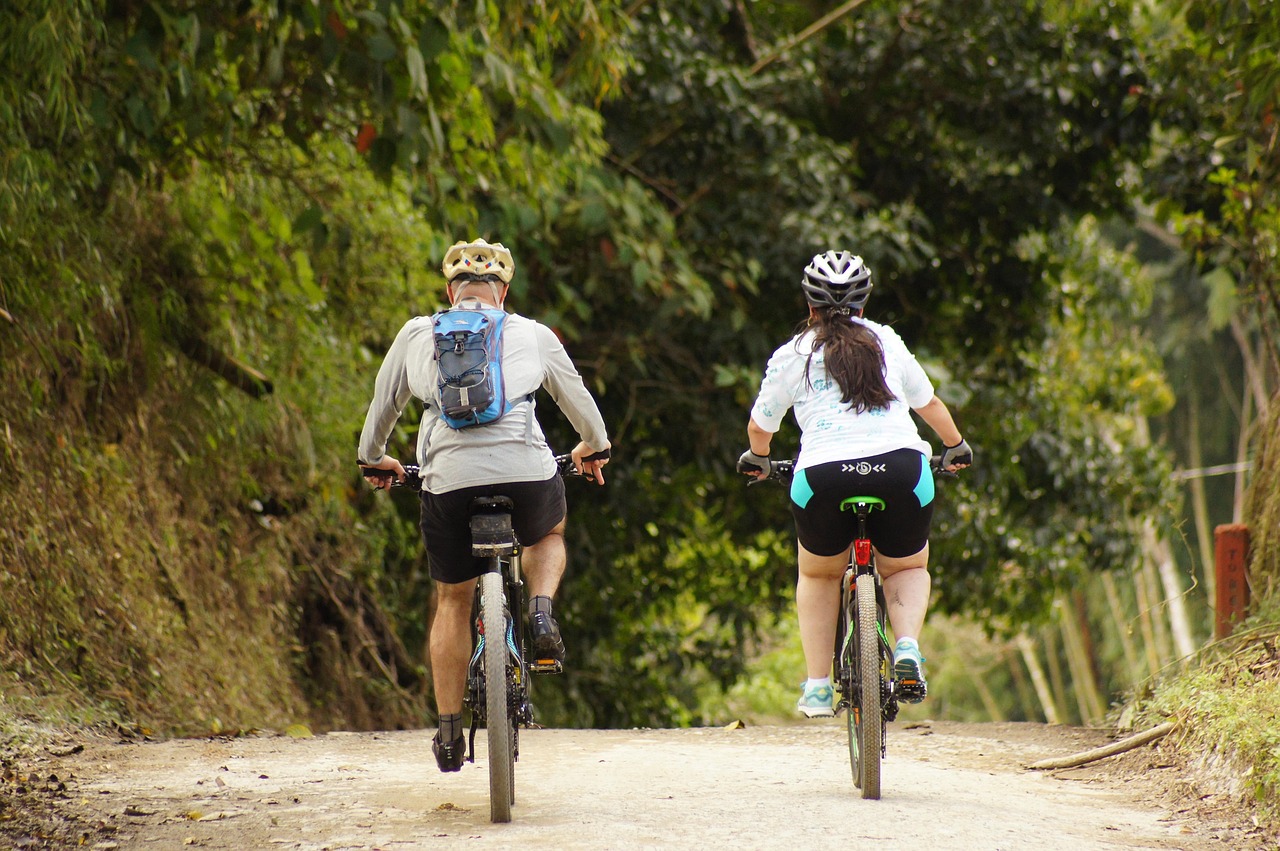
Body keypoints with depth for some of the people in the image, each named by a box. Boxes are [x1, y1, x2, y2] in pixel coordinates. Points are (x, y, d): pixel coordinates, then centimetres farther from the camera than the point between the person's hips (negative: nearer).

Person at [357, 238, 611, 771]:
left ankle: (448, 730, 18)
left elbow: (383, 404, 27)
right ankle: (541, 614, 4)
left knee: (453, 599, 18)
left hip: (448, 478, 0)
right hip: (527, 470, 0)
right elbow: (577, 398, 30)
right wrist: (595, 447, 50)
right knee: (548, 536, 34)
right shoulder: (533, 335, 16)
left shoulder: (417, 335, 16)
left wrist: (373, 460, 46)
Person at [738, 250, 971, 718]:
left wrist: (757, 458, 47)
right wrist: (956, 446, 51)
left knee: (818, 576, 26)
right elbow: (929, 403, 32)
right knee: (907, 569, 25)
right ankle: (908, 647, -3)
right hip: (902, 469, 1)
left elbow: (760, 426, 24)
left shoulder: (792, 355, 14)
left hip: (824, 475, -1)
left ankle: (817, 687, 19)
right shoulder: (886, 341, 20)